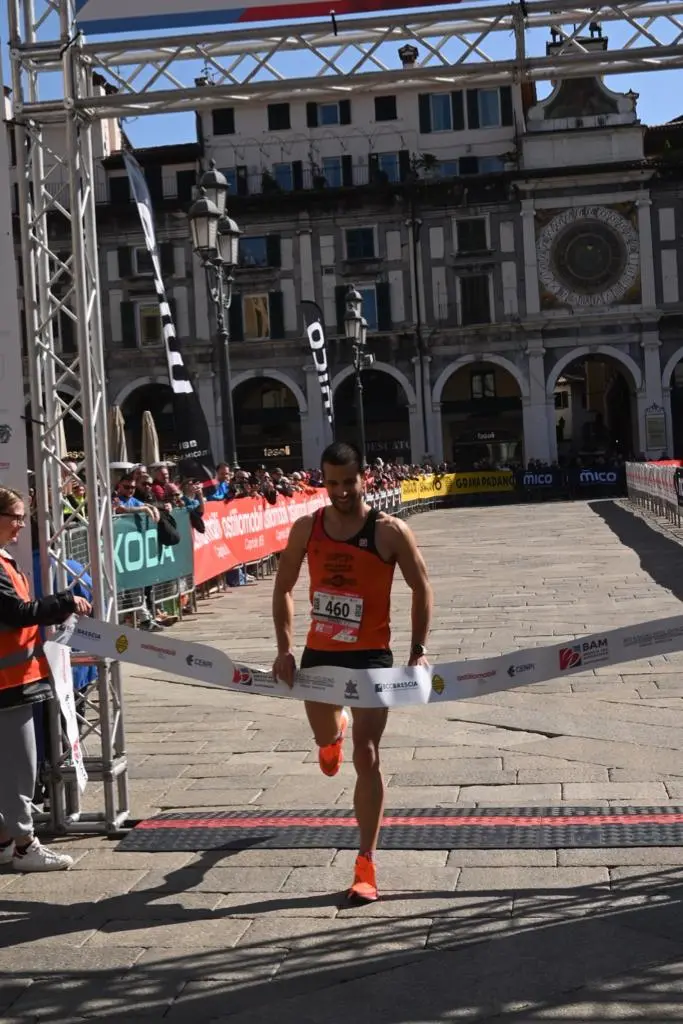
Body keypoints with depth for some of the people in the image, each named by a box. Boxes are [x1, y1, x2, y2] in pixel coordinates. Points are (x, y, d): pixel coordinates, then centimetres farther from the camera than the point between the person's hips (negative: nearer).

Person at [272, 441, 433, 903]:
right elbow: (284, 588, 7)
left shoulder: (390, 532, -12)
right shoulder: (307, 528, -3)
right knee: (324, 737, 25)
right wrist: (285, 648, -2)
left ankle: (367, 862, 3)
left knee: (367, 757, -6)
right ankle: (336, 731, 66)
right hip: (319, 653, 4)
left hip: (371, 656, -4)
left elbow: (421, 588, -3)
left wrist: (419, 649, -12)